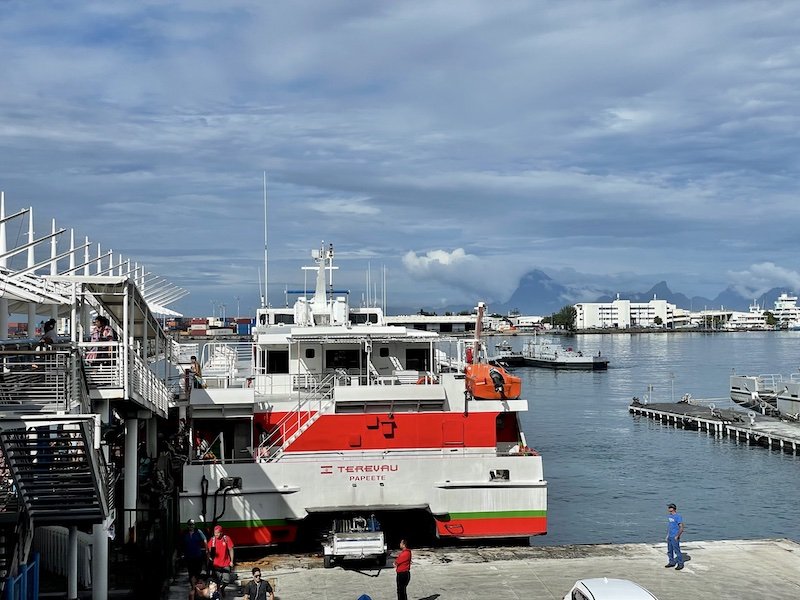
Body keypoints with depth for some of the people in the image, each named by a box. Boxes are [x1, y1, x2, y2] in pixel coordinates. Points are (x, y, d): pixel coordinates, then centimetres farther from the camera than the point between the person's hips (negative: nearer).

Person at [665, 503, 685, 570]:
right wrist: (667, 535, 17)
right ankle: (672, 562, 24)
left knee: (677, 551, -5)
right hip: (669, 537, 9)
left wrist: (677, 536, -17)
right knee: (669, 551, 13)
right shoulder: (669, 516, 11)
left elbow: (681, 528, -17)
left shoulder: (678, 517, -15)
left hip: (675, 537, -9)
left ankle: (680, 564, 4)